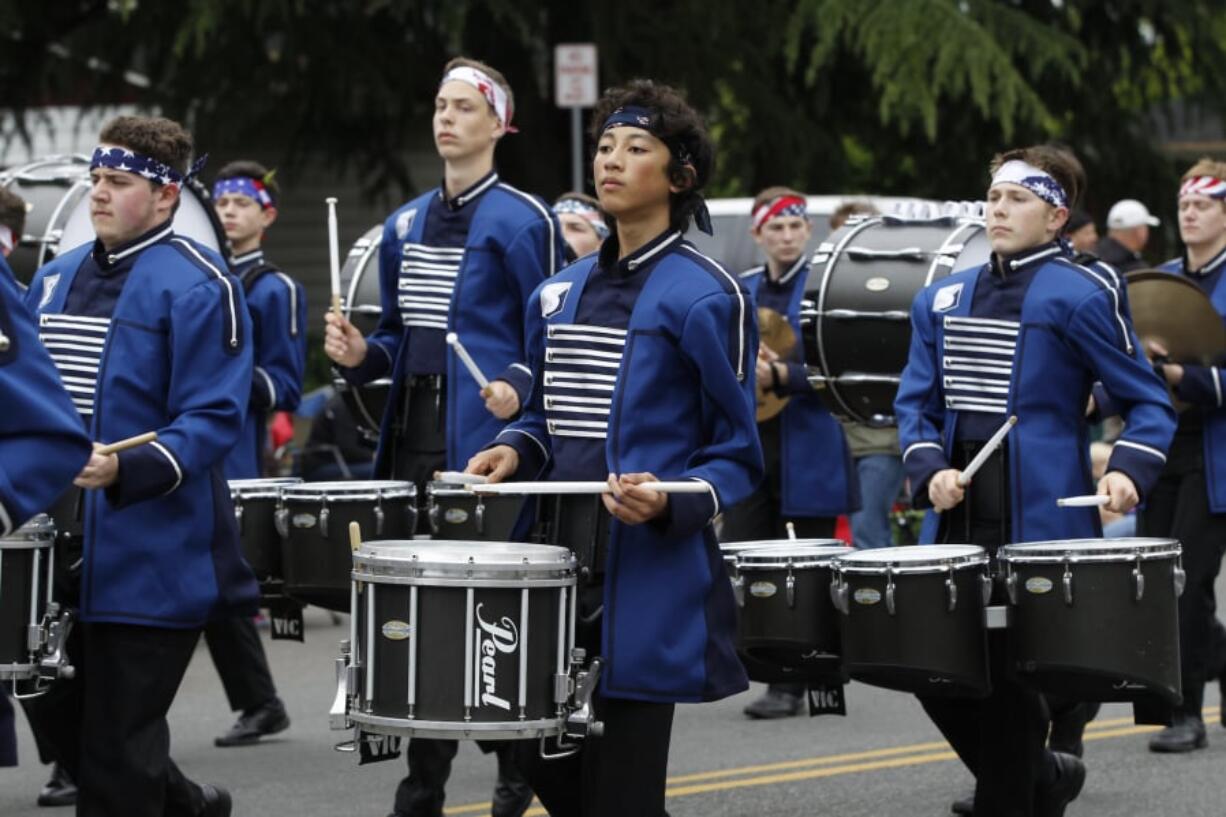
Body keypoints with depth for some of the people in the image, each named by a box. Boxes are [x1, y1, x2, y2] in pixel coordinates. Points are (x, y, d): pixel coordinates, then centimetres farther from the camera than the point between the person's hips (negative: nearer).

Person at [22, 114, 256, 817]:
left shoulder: (198, 286, -11)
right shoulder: (56, 279, 13)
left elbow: (213, 420, -17)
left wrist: (124, 470, -30)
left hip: (149, 564, -8)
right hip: (58, 547, 8)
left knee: (115, 746, -3)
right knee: (62, 715, 15)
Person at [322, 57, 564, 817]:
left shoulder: (524, 221, -5)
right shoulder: (406, 225, 15)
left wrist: (516, 389, -26)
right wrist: (360, 354, 2)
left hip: (484, 442, -6)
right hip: (411, 436, 6)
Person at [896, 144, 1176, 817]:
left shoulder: (1082, 294, -5)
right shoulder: (941, 300, 12)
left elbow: (1148, 407, -3)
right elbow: (916, 405, 13)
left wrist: (1129, 470, -20)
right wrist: (930, 471, -6)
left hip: (1039, 523, -6)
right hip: (956, 521, 6)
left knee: (1007, 680, -3)